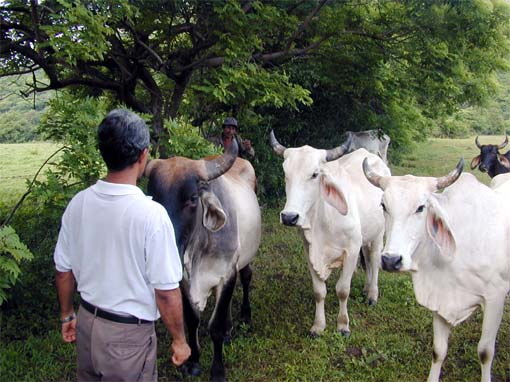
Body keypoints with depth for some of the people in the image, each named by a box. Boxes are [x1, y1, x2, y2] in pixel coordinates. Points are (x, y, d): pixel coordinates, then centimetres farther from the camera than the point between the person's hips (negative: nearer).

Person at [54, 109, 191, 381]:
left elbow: (63, 270, 4)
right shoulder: (152, 214, -23)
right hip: (129, 334, -5)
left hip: (87, 321, 5)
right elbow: (166, 292, -19)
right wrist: (179, 340, -5)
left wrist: (67, 315, 19)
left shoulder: (77, 204, -7)